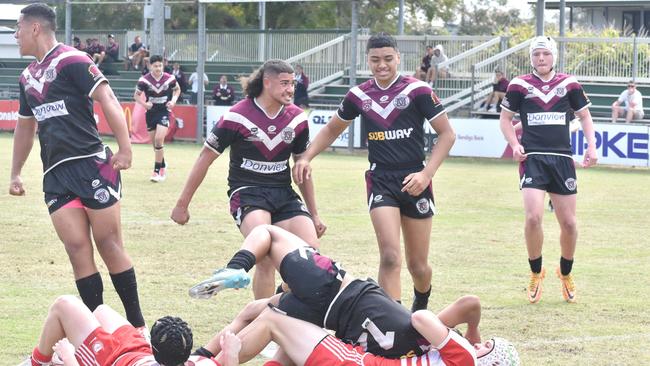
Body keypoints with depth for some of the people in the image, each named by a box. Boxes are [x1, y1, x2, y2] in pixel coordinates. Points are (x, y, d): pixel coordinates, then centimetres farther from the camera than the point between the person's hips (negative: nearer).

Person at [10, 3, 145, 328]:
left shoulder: (71, 61, -6)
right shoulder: (28, 76, 19)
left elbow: (107, 99, -13)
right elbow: (25, 127, 31)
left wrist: (125, 149, -21)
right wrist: (15, 174, 32)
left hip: (91, 164, -6)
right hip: (56, 175, 6)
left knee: (109, 243, -4)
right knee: (77, 247, -3)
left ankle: (137, 324, 4)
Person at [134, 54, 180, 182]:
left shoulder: (170, 79, -10)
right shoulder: (144, 80, -12)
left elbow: (177, 89, 10)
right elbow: (136, 95, 1)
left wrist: (174, 101, -8)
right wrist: (144, 104, -18)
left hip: (164, 112, -2)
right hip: (151, 113, 2)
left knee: (159, 139, -18)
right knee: (154, 143, 10)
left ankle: (157, 171, -12)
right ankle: (163, 167, 32)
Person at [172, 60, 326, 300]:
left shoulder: (297, 119, 4)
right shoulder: (237, 117, -11)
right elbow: (204, 160, -1)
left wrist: (313, 215, 19)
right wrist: (182, 205, 2)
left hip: (284, 194, 5)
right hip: (247, 193, -5)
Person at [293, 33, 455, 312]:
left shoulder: (417, 90, -7)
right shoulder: (359, 95, 3)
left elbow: (446, 134, -5)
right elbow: (332, 129, 20)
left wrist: (426, 174, -15)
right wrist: (306, 158, 5)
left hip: (414, 181, -1)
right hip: (380, 181, 1)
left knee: (418, 265, 8)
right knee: (390, 257, -18)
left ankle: (422, 305, 40)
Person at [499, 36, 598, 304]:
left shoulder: (569, 84, 5)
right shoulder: (520, 86, 1)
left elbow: (585, 116, 15)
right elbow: (505, 118, 10)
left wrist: (591, 146, 2)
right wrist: (515, 145, -6)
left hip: (562, 158, 2)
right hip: (533, 158, -2)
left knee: (568, 223, 3)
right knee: (533, 217, -18)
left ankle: (565, 274, 27)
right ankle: (536, 273, 4)